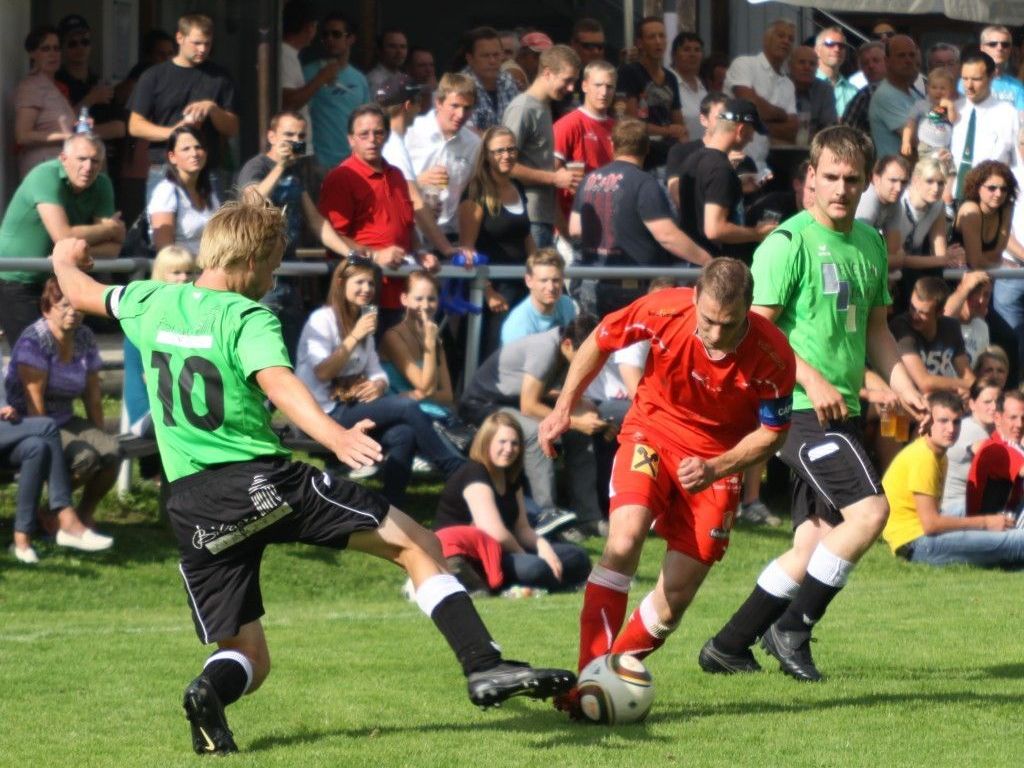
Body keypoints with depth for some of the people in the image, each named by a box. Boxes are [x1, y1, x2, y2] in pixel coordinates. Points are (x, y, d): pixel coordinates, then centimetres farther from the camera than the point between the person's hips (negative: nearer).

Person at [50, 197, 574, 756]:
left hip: (190, 504, 5)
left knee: (248, 658, 14)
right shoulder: (247, 318, -6)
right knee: (418, 546, 3)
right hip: (265, 479, -5)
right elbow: (278, 383, -26)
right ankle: (484, 667, -13)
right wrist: (334, 437, -41)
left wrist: (65, 261, 54)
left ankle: (211, 689, -22)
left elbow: (84, 294, 31)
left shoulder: (152, 303, 11)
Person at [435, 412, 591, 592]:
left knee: (577, 557, 2)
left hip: (501, 552, 9)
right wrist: (524, 556, -11)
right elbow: (496, 532, -25)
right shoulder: (474, 474, -16)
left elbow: (522, 529, 10)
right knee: (533, 568, -34)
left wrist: (542, 545, -11)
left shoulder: (511, 477, 11)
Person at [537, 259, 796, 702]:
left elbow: (773, 433, -10)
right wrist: (564, 409, 0)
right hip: (652, 432, -1)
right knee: (624, 540, -27)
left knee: (676, 597, -2)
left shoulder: (772, 356, -25)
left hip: (717, 461, 1)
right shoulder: (663, 311, -24)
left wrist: (716, 468, -24)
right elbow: (600, 341, -3)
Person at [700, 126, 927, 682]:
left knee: (814, 545, 5)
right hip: (801, 408, -8)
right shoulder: (789, 242, -9)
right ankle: (791, 630, -10)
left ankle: (728, 646, 14)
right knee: (869, 510, -21)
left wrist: (901, 384, 11)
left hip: (842, 411, 8)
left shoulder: (871, 245, 16)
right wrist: (812, 380, -22)